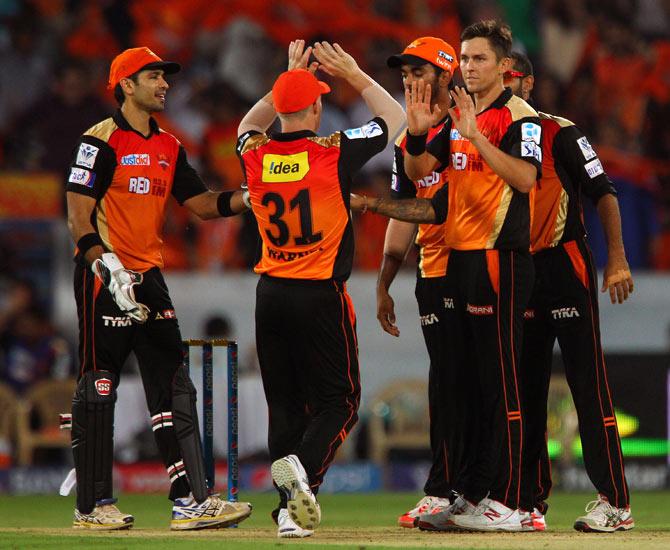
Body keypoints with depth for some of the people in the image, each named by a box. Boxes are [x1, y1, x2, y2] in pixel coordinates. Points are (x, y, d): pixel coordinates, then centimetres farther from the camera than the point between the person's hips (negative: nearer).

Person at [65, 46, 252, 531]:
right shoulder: (102, 141, -8)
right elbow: (79, 215, -13)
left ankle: (191, 500, 0)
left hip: (150, 277, 8)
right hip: (105, 277, -8)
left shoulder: (169, 147, 15)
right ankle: (93, 505, 3)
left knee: (174, 388, 2)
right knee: (98, 389, -3)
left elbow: (202, 203, 12)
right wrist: (108, 268, -24)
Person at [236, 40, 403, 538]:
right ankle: (303, 467, -23)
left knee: (285, 404, 9)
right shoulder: (333, 153, -10)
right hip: (320, 296, -4)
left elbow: (248, 126, 28)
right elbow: (395, 119, 6)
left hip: (270, 293, 4)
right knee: (338, 399, 4)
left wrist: (290, 77, 28)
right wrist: (354, 75, 15)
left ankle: (291, 509, 3)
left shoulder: (256, 156, 1)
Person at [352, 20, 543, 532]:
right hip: (459, 258, 9)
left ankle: (506, 503, -9)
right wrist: (418, 133, -6)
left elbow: (526, 178, -24)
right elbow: (419, 171, 14)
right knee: (466, 381, 12)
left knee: (501, 383, -9)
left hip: (500, 259, -9)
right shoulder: (459, 116, 16)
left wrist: (477, 136, -31)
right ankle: (473, 495, 19)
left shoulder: (519, 116, -8)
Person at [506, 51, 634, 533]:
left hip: (565, 267, -6)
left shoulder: (559, 134, -4)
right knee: (525, 389, 7)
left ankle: (614, 501, -9)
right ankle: (532, 498, 13)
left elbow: (604, 194, -7)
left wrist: (617, 261, -15)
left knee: (589, 384, -9)